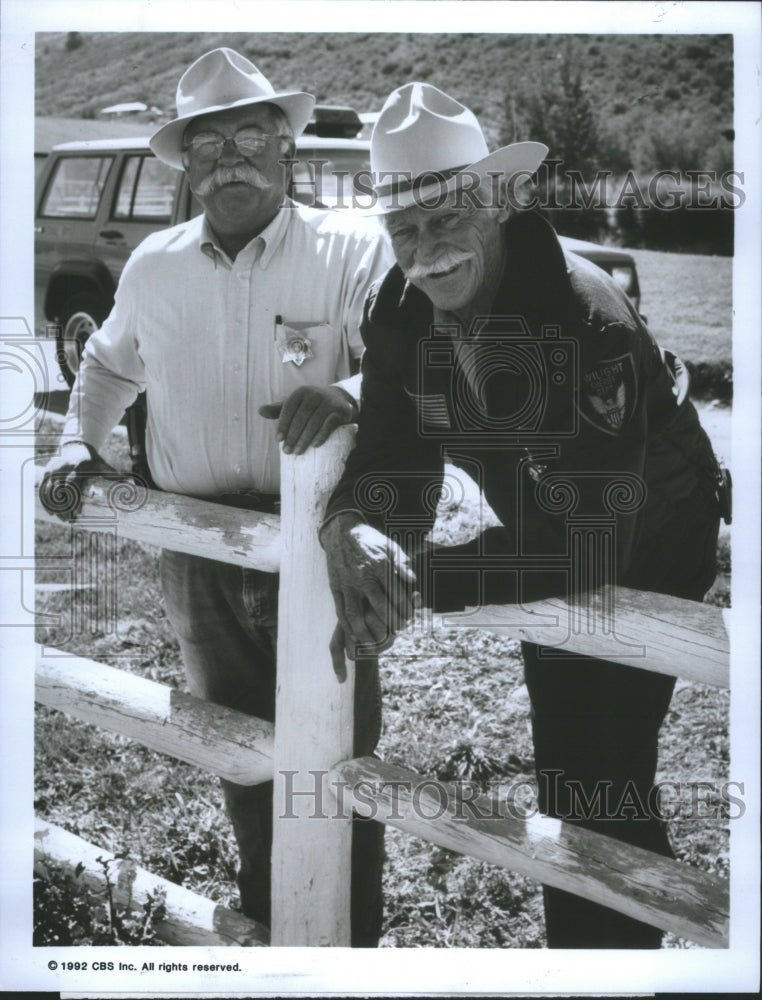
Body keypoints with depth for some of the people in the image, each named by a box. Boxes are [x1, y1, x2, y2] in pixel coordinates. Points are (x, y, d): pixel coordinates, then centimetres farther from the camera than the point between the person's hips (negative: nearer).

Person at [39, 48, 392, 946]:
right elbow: (109, 364, 24)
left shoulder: (352, 251, -9)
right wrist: (79, 443, 9)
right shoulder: (153, 266, 5)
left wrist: (347, 396, -40)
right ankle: (265, 924, 38)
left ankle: (354, 947, 21)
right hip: (200, 560, 4)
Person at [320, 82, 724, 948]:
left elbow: (585, 546, -41)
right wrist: (350, 529, -41)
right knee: (559, 768, 19)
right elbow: (390, 460, -17)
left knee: (608, 782, -7)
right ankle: (572, 941, 40)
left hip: (645, 545, -6)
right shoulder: (396, 312, -17)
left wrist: (417, 581, -44)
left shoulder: (587, 317, -37)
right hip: (551, 538, 6)